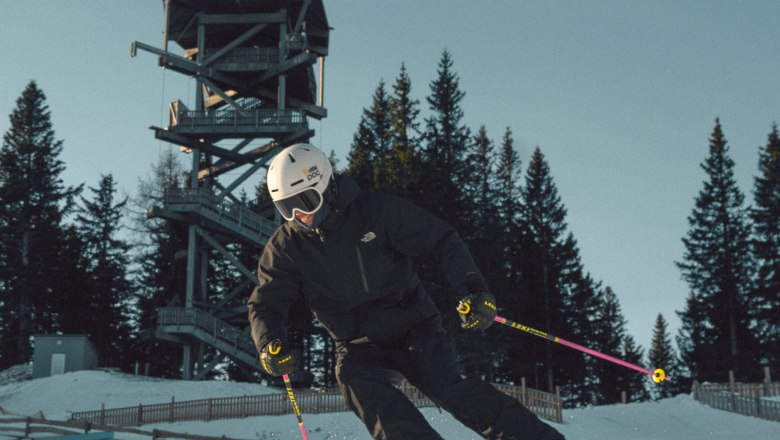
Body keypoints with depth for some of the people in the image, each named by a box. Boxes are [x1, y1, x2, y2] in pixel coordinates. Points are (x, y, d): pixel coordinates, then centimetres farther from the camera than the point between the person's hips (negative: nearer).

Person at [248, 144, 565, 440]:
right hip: (359, 347, 3)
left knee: (448, 389, -24)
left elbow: (441, 242, -11)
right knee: (353, 379, -30)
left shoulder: (376, 210, -10)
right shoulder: (285, 248, -2)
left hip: (413, 328, -2)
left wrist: (471, 289, -27)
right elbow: (265, 305, 0)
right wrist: (269, 345, -23)